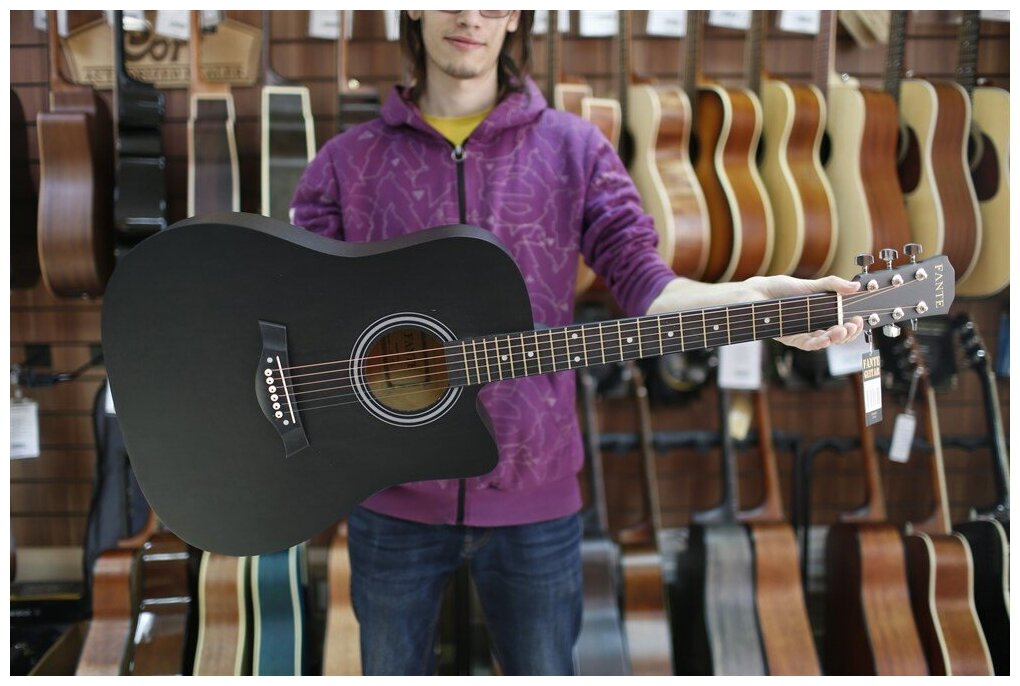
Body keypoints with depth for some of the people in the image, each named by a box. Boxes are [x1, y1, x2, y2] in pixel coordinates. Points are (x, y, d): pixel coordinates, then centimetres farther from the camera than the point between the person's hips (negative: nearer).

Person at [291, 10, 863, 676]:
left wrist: (747, 298, -23)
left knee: (544, 666, 18)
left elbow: (639, 276, -8)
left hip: (533, 494, 0)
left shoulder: (574, 148, 1)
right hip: (392, 494, 1)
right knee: (393, 667, 19)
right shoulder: (347, 163, 2)